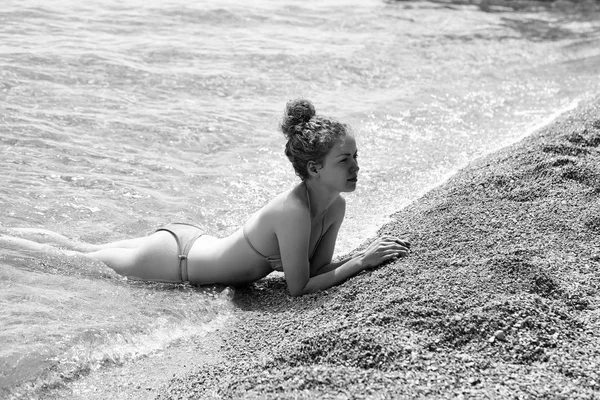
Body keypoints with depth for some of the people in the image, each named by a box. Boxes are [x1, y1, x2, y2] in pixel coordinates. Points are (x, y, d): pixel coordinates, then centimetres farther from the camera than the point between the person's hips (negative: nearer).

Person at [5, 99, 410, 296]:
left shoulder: (336, 207, -9)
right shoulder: (294, 212, -36)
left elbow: (317, 268, 1)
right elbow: (299, 287, -29)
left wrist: (364, 254, -13)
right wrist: (361, 262, -28)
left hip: (191, 240, 6)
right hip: (172, 259, -6)